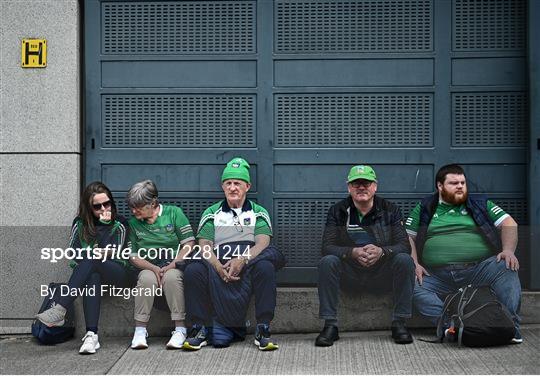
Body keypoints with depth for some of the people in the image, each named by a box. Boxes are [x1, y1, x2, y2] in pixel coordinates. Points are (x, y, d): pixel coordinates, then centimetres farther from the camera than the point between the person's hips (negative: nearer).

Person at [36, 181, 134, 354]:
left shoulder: (119, 224, 8)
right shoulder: (80, 223, 15)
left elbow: (112, 254, -4)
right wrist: (90, 253, -13)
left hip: (117, 274, -1)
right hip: (91, 272, 1)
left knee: (91, 261, -34)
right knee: (93, 277, -37)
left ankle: (59, 309, -45)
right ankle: (91, 335, -50)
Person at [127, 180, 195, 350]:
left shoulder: (173, 213, 1)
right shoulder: (133, 222, 8)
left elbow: (189, 244, -4)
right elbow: (133, 256, 5)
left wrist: (171, 265, -16)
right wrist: (153, 268, -13)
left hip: (175, 266, -2)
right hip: (149, 267, 2)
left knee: (171, 277, -36)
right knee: (147, 278, -33)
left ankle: (180, 329, -30)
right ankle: (140, 330, -27)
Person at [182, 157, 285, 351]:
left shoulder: (259, 213, 16)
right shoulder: (211, 213, 17)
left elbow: (262, 243, -1)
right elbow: (204, 246, 3)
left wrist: (242, 260, -22)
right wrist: (219, 267, -19)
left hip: (248, 266, 0)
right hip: (219, 265, 1)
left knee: (265, 266, -34)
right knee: (193, 269, -30)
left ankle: (263, 330, -30)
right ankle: (200, 329, -23)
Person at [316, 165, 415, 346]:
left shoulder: (390, 210, 2)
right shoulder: (337, 212, 1)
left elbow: (404, 246, -8)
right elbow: (327, 247, -10)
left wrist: (381, 251, -30)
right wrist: (353, 252, -30)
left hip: (382, 275, 0)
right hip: (350, 276, 0)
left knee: (405, 260, -27)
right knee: (327, 262, -28)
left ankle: (399, 323, -19)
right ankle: (330, 326, -24)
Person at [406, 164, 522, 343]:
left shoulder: (480, 204, 19)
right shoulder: (424, 208, 19)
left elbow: (509, 224, 12)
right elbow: (407, 237, 14)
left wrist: (508, 250, -8)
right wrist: (414, 264, -4)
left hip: (479, 269, 0)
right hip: (438, 277, 1)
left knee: (506, 267, -30)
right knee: (413, 288, -29)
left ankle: (510, 324, -29)